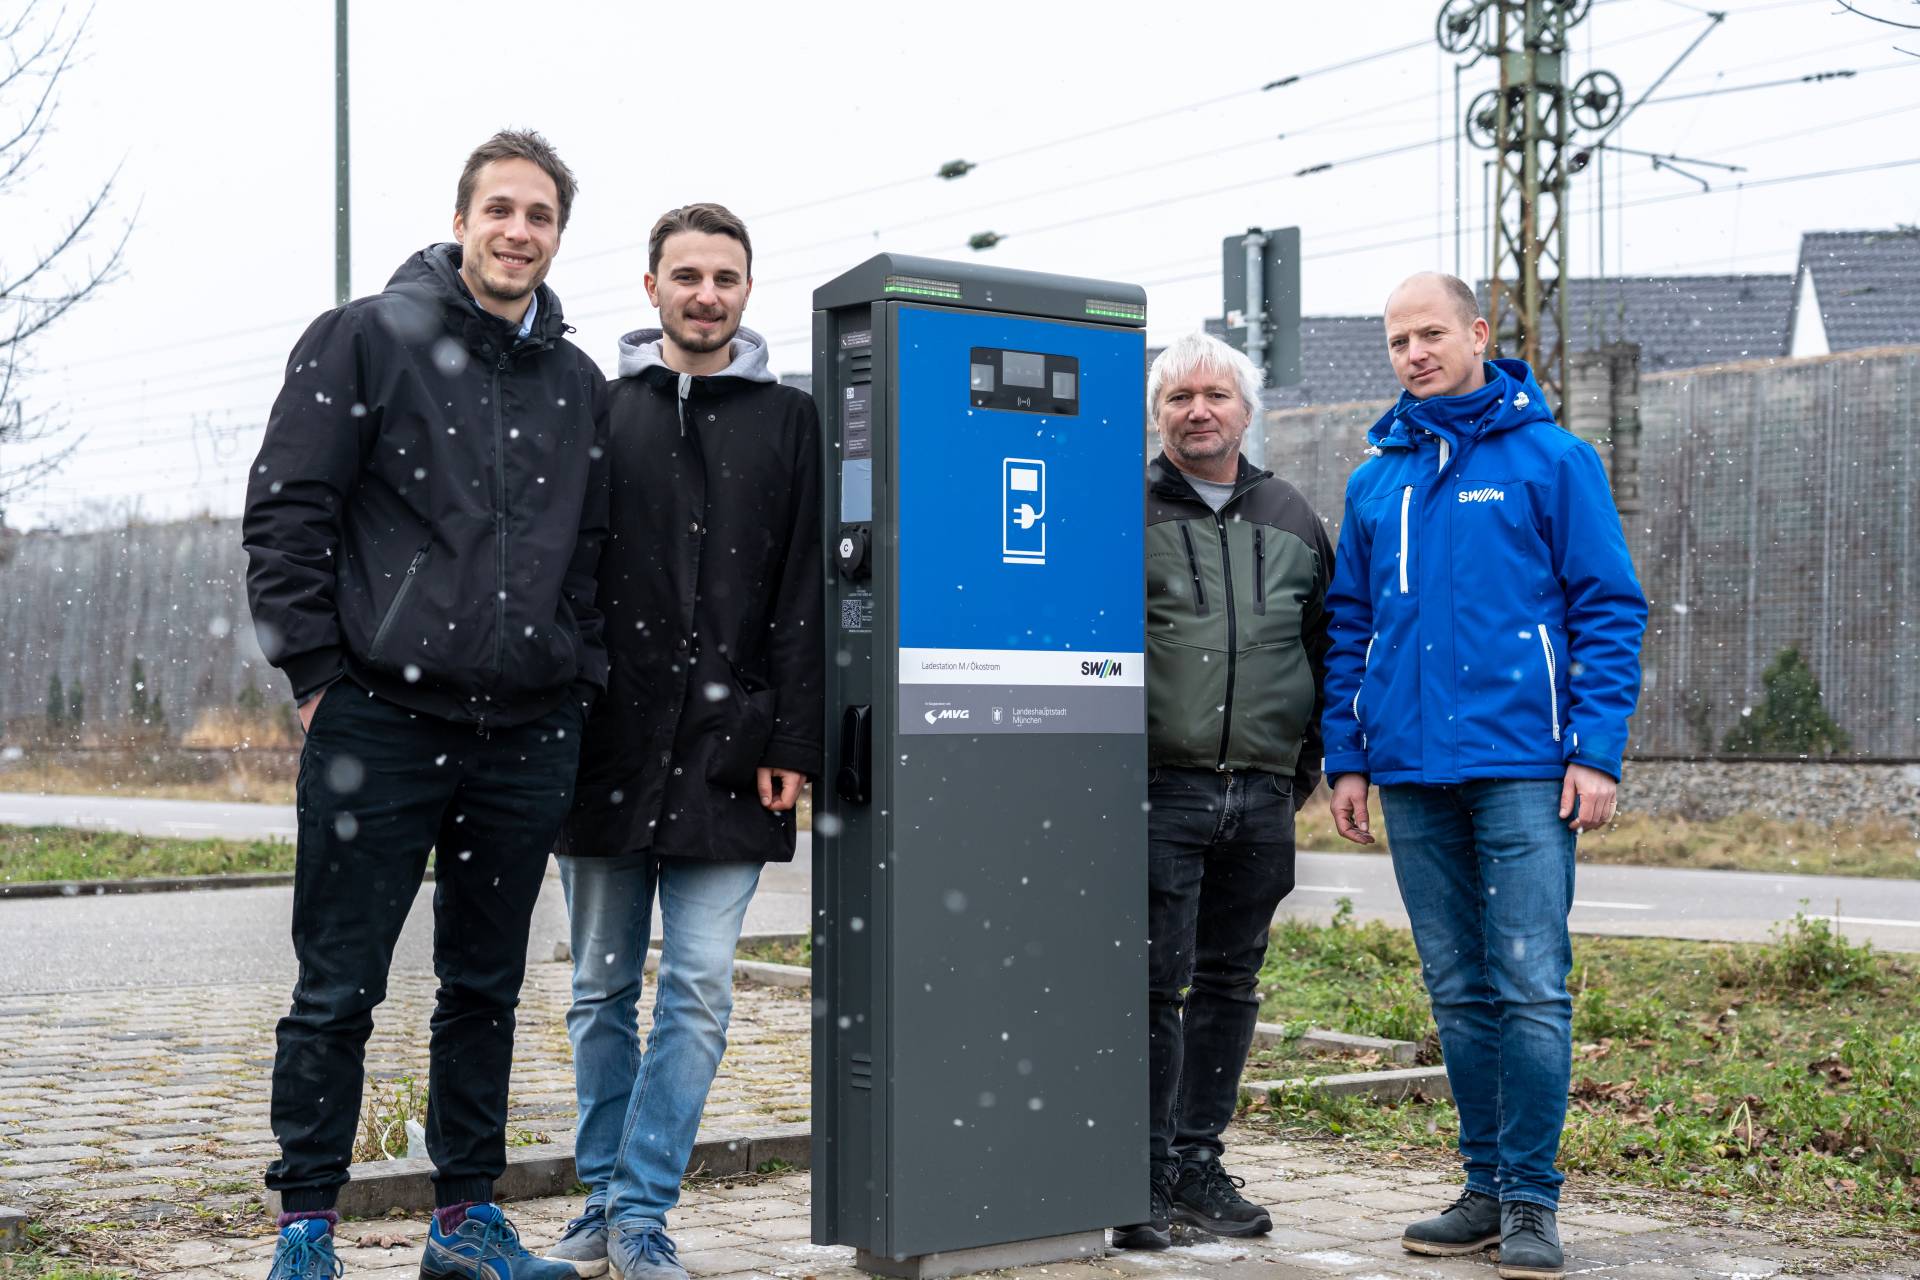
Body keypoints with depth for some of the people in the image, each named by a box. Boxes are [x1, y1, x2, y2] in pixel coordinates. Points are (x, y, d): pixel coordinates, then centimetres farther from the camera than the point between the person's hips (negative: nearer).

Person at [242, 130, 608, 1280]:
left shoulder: (580, 386, 14)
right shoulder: (366, 340, 1)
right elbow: (285, 513, -3)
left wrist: (580, 682, 11)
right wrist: (317, 674, -7)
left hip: (526, 736, 4)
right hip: (380, 719, -4)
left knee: (487, 990, 12)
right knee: (339, 989, 1)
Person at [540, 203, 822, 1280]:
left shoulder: (787, 421, 7)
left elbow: (803, 597, 3)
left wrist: (792, 744, -5)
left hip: (725, 751, -1)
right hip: (606, 745, 1)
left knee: (700, 990, -3)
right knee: (603, 989, 9)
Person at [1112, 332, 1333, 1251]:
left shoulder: (1290, 520, 14)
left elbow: (1328, 645, 21)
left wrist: (1310, 760, 14)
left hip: (1262, 802, 4)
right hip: (1158, 792, -4)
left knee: (1229, 984, 10)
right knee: (1153, 984, -5)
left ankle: (1200, 1162, 20)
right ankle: (1146, 1174, 4)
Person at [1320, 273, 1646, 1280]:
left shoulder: (1552, 459, 1)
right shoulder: (1375, 481, 13)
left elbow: (1609, 609, -1)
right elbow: (1349, 627, 17)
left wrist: (1595, 751, -9)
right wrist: (1346, 759, 9)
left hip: (1522, 769, -4)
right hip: (1413, 777, 4)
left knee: (1530, 988, -6)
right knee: (1459, 994, 10)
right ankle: (1486, 1187, 19)